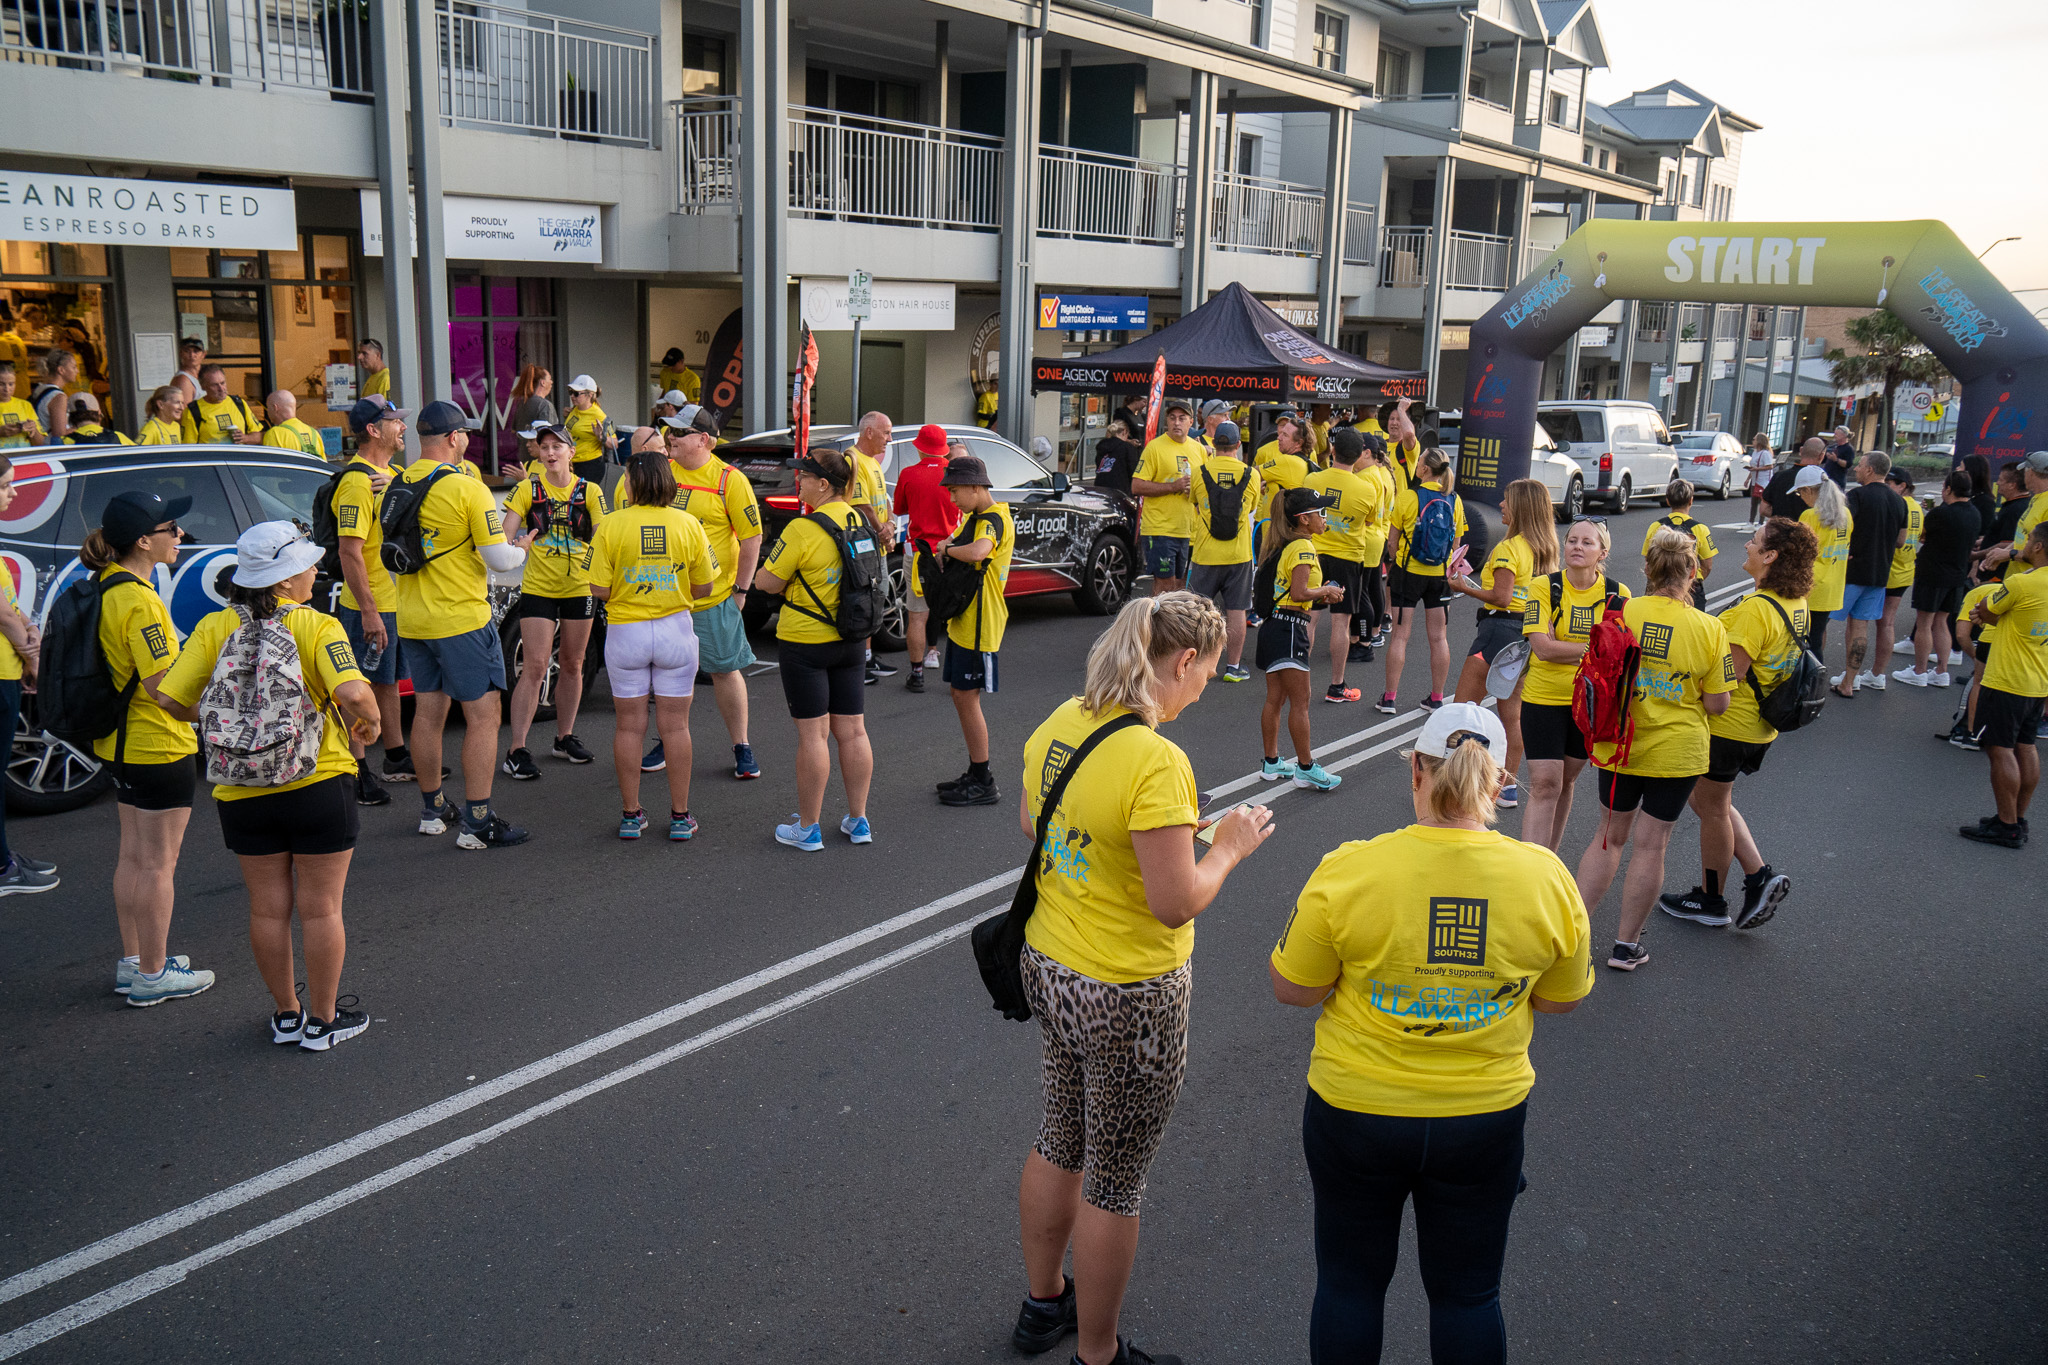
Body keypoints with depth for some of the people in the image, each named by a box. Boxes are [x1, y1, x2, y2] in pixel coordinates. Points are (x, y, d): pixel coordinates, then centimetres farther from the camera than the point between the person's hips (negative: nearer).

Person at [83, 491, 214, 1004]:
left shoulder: (106, 586, 6)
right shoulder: (140, 601, -23)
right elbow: (163, 687, -24)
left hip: (121, 744, 10)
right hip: (159, 748, -10)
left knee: (133, 853, 18)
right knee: (158, 862, 2)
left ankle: (132, 962, 30)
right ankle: (152, 975, 12)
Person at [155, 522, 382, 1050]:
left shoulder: (215, 627, -2)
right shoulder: (317, 626, -13)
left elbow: (171, 699, -6)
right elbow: (354, 694, -28)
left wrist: (212, 719, 13)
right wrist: (369, 722, -7)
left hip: (243, 794, 3)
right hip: (319, 787, -3)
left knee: (268, 909, 16)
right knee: (320, 909, 9)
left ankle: (286, 1015, 30)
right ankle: (322, 1020, 20)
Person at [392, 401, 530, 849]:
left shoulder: (397, 485, 6)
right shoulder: (467, 488, -15)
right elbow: (499, 559, -15)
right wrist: (522, 551, 5)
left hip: (412, 621, 7)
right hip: (462, 618, -7)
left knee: (427, 713, 16)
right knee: (482, 716, -2)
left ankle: (432, 810, 28)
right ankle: (477, 822, -3)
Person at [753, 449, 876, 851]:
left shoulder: (803, 529, -19)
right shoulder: (860, 522, 4)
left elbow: (766, 582, -14)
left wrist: (765, 569, 8)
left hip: (805, 642, -7)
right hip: (850, 640, 7)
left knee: (812, 733, 0)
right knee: (852, 730, 11)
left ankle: (807, 827, 9)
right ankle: (857, 820, 20)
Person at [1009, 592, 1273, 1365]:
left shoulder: (1062, 722, -4)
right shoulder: (1157, 763, -28)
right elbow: (1177, 902, -26)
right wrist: (1229, 847, -8)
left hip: (1048, 967, 8)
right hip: (1128, 999, -8)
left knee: (1060, 1143, 27)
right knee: (1114, 1185, 12)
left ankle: (1042, 1302, 47)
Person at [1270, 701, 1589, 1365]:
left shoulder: (1347, 871, -20)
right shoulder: (1546, 877, -13)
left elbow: (1291, 988, -9)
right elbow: (1562, 999, 2)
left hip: (1356, 1110, -1)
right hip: (1485, 1118, 2)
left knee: (1350, 1283, 19)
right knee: (1467, 1293, 21)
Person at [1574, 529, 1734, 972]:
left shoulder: (1620, 613, -10)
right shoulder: (1709, 629, -13)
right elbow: (1717, 704, -9)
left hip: (1619, 744, 2)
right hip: (1677, 752, -2)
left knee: (1611, 835, 19)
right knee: (1651, 845, 9)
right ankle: (1627, 944, 19)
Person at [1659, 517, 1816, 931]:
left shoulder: (1756, 609, -26)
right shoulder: (1795, 605, 4)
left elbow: (1728, 678, -26)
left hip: (1727, 724, -9)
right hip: (1757, 727, 9)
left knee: (1712, 807, 8)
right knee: (1712, 802, 23)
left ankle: (1710, 901, 23)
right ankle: (1759, 876, 17)